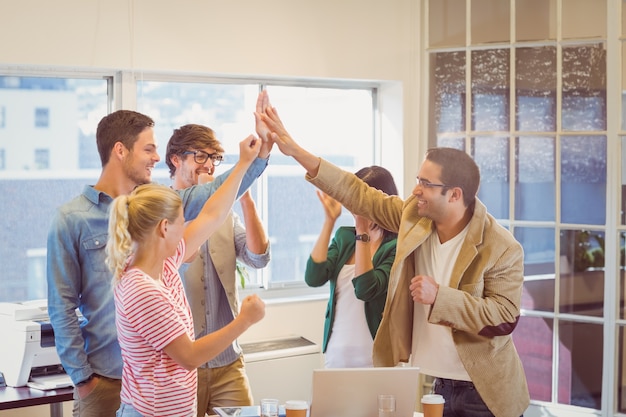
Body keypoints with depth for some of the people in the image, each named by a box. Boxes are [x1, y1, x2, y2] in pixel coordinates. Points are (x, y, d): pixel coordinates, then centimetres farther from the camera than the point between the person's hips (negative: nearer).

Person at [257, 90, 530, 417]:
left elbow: (504, 319, -20)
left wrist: (439, 296, -25)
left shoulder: (502, 249, -17)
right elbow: (359, 195, 3)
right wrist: (296, 151, -1)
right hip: (426, 382, 5)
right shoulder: (414, 216, -2)